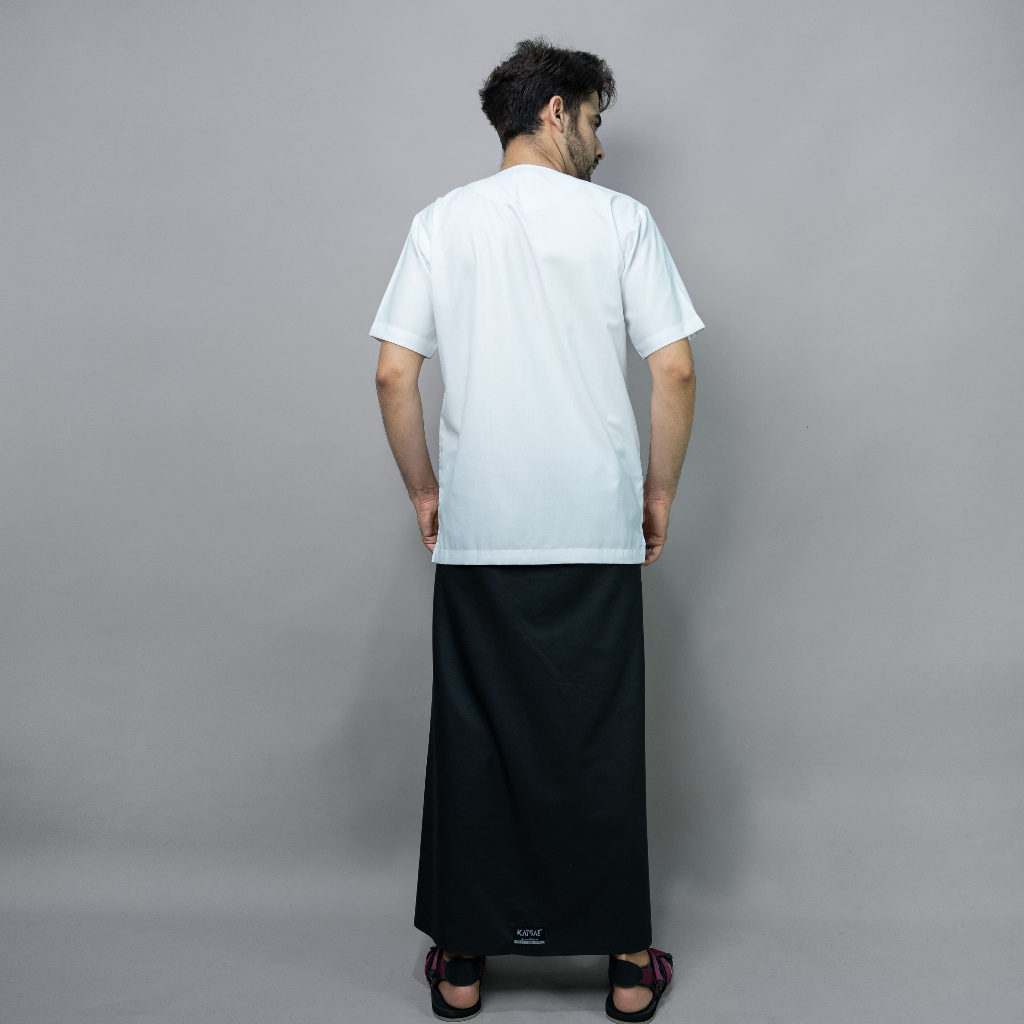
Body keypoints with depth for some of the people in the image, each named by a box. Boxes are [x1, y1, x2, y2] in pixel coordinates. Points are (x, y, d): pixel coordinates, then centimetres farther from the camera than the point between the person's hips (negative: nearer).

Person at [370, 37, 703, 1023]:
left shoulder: (442, 221, 5)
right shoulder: (620, 219, 0)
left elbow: (393, 373, 0)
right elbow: (674, 369, -4)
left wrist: (423, 490, 11)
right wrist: (659, 492, 8)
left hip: (475, 533, 2)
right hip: (597, 530, -1)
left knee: (472, 740, 10)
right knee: (601, 744, 8)